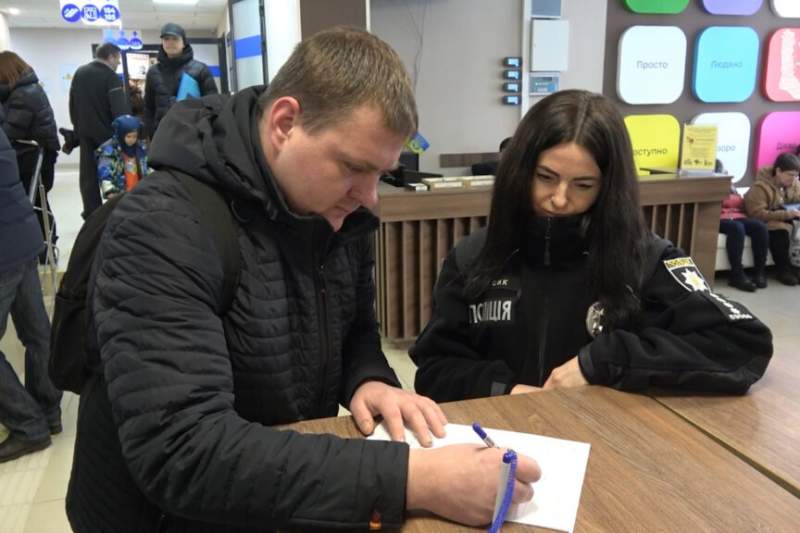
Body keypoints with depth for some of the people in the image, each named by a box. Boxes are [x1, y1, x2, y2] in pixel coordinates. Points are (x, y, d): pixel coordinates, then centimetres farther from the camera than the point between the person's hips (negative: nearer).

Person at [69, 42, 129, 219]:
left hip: (85, 132, 6)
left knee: (89, 174, 8)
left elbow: (72, 104, 18)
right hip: (106, 133, -6)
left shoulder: (79, 73, 13)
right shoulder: (110, 76, -11)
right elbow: (120, 109, -20)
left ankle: (91, 215, 11)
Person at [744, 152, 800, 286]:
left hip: (785, 218, 7)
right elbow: (758, 214, -29)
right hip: (766, 222, -7)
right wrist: (786, 214, -35)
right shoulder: (760, 187, -22)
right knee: (779, 231, -36)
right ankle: (783, 269, -19)